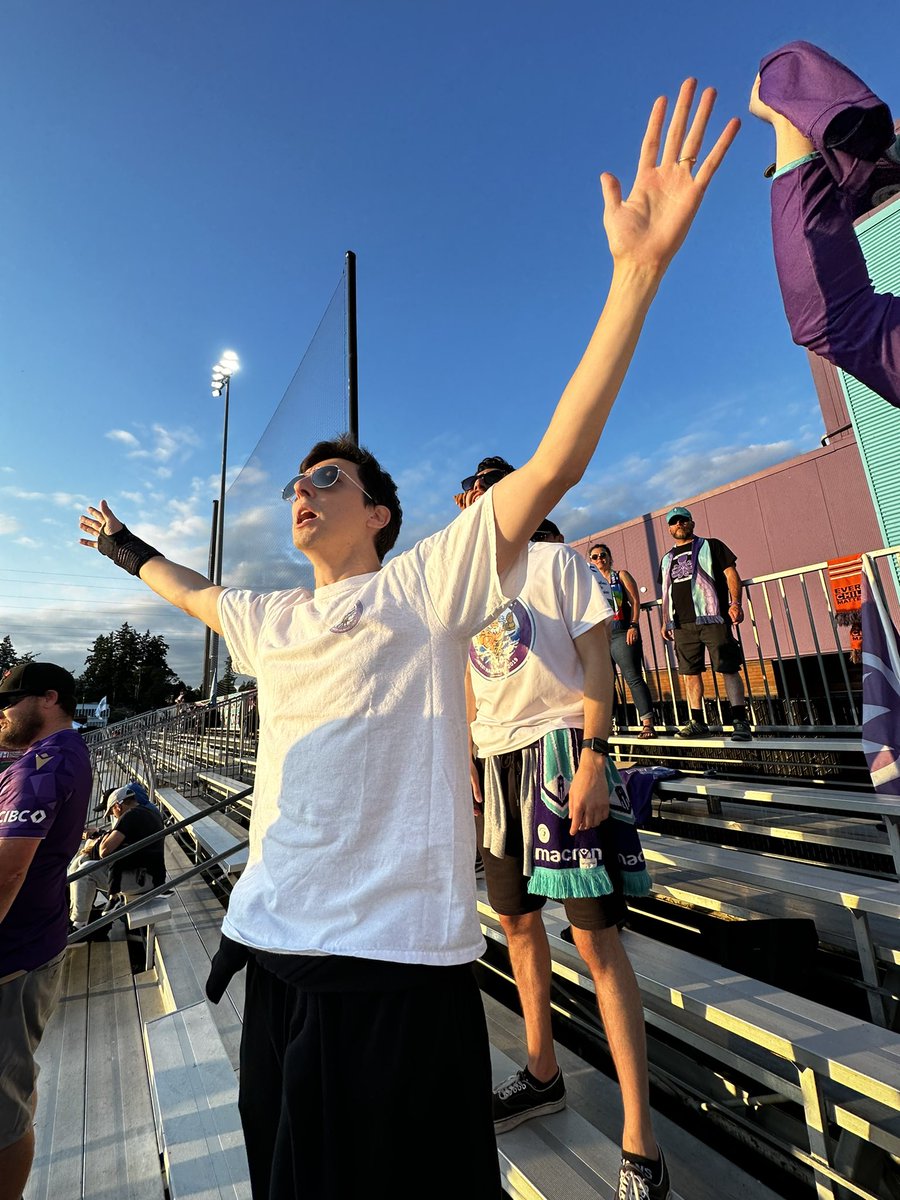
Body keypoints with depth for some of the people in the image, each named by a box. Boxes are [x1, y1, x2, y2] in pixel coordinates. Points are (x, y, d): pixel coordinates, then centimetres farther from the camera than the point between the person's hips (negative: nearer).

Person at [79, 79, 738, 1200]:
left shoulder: (429, 581, -10)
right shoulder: (269, 621, 9)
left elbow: (552, 467, -18)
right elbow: (193, 591, 29)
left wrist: (636, 274, -20)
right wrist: (123, 546, 41)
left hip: (401, 953, -6)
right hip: (272, 949, 7)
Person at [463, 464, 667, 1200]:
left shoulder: (554, 562, 0)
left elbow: (596, 661, -7)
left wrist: (594, 758, -16)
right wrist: (471, 784, 14)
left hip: (560, 748, -6)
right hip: (498, 762, 6)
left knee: (597, 940, -3)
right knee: (518, 922, 17)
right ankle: (543, 1075, 38)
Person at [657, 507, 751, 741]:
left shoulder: (709, 545, 9)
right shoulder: (667, 559, 22)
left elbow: (731, 573, 1)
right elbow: (666, 593, 24)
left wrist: (735, 603, -13)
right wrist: (664, 622, 17)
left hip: (711, 618, -5)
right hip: (682, 624, 5)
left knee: (728, 668, -7)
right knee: (689, 671, 4)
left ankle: (740, 722, -4)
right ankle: (698, 722, 11)